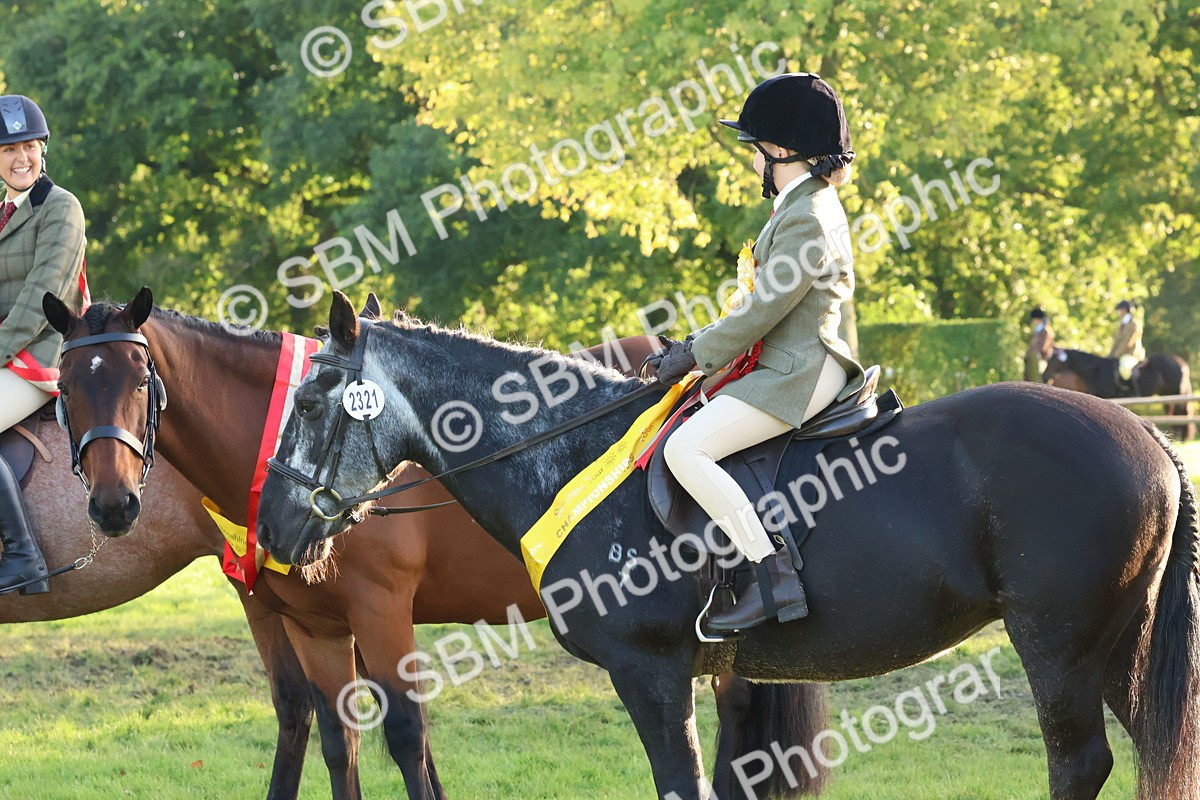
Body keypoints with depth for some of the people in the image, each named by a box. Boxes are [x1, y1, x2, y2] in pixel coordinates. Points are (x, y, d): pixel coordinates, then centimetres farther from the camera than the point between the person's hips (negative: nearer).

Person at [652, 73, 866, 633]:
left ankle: (775, 576, -28)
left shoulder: (805, 218, -17)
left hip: (797, 372, -11)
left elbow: (761, 311, -18)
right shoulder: (813, 204, 16)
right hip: (794, 366, 11)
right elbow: (761, 303, 22)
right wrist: (700, 343, 16)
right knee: (692, 444, 24)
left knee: (687, 448, -24)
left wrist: (695, 355, -8)